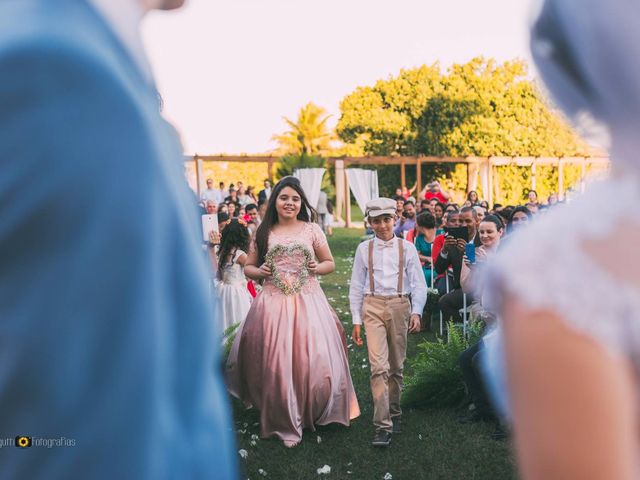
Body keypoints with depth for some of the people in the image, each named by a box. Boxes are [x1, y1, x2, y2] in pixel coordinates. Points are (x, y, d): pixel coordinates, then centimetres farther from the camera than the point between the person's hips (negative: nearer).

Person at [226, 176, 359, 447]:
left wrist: (317, 268, -8)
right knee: (275, 362, 0)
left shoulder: (311, 229, 5)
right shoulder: (263, 233, 7)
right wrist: (258, 272, -6)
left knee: (313, 359, -3)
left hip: (308, 302, 0)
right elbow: (248, 267, 15)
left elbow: (330, 263, 13)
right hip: (273, 303, 1)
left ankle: (312, 413, 22)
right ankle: (283, 421, 17)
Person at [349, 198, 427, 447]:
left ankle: (394, 412, 32)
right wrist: (356, 320, 6)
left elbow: (418, 284, 3)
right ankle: (382, 426, -8)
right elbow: (356, 286, 8)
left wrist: (416, 312, -10)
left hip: (400, 306, 1)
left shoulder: (406, 247, 4)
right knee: (378, 366, -11)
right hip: (373, 307, -1)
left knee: (396, 365, 11)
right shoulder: (364, 249, 5)